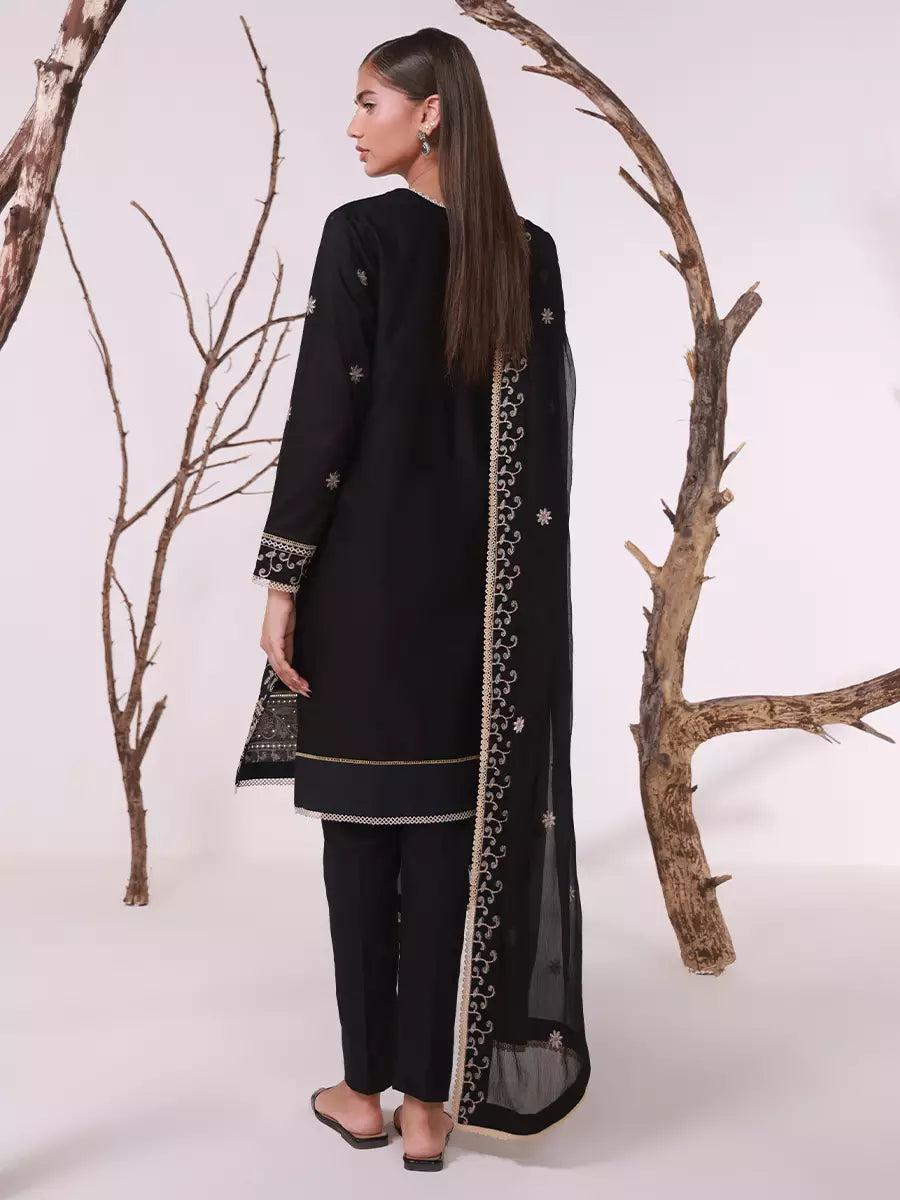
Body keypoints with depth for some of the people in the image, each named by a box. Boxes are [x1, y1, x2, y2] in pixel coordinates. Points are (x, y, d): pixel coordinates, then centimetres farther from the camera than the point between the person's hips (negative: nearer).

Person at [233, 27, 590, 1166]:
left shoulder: (361, 232, -9)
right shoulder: (531, 250, 6)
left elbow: (323, 414, -13)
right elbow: (550, 426, 6)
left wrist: (282, 576, -9)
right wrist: (520, 579, 11)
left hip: (368, 566, -4)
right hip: (479, 575, 4)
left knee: (364, 825, 7)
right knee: (454, 826, 7)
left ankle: (366, 1088, 19)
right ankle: (431, 1101, 14)